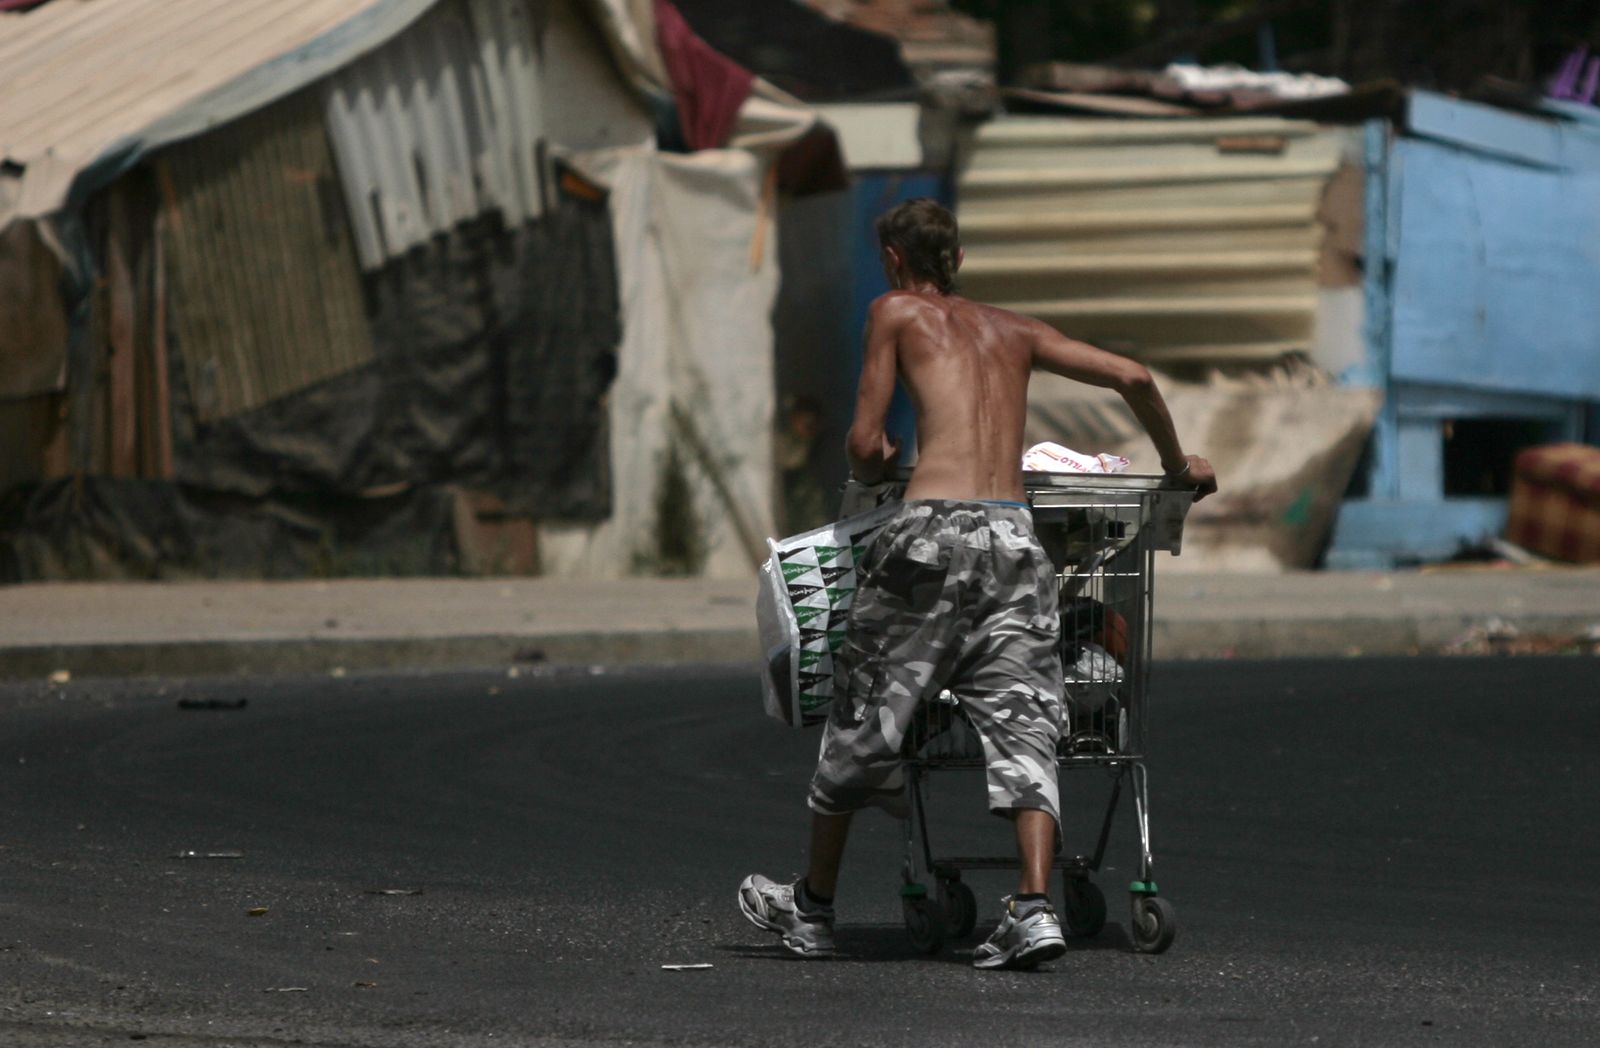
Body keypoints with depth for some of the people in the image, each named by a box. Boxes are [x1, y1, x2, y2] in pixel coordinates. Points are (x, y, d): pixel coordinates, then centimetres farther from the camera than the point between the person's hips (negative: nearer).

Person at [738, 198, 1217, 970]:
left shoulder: (897, 312, 11)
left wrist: (872, 469, 29)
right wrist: (1177, 463, 32)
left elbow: (864, 447, 6)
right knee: (1021, 725, 0)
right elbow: (1132, 377, 18)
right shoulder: (1013, 332, 22)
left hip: (934, 530, -3)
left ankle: (812, 908, 23)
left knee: (863, 715, 11)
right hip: (1014, 532, 3)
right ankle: (1033, 907, -18)